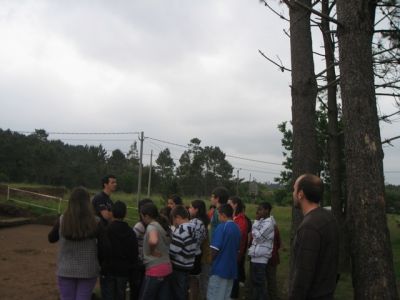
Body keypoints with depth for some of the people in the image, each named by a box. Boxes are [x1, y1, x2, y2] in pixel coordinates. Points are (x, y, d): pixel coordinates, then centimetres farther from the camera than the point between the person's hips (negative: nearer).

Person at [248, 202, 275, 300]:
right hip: (255, 256, 9)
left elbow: (258, 237, -18)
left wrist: (256, 222, -13)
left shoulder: (269, 223, -13)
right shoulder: (261, 221, 12)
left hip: (261, 258, -9)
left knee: (260, 283, -2)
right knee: (255, 282, 16)